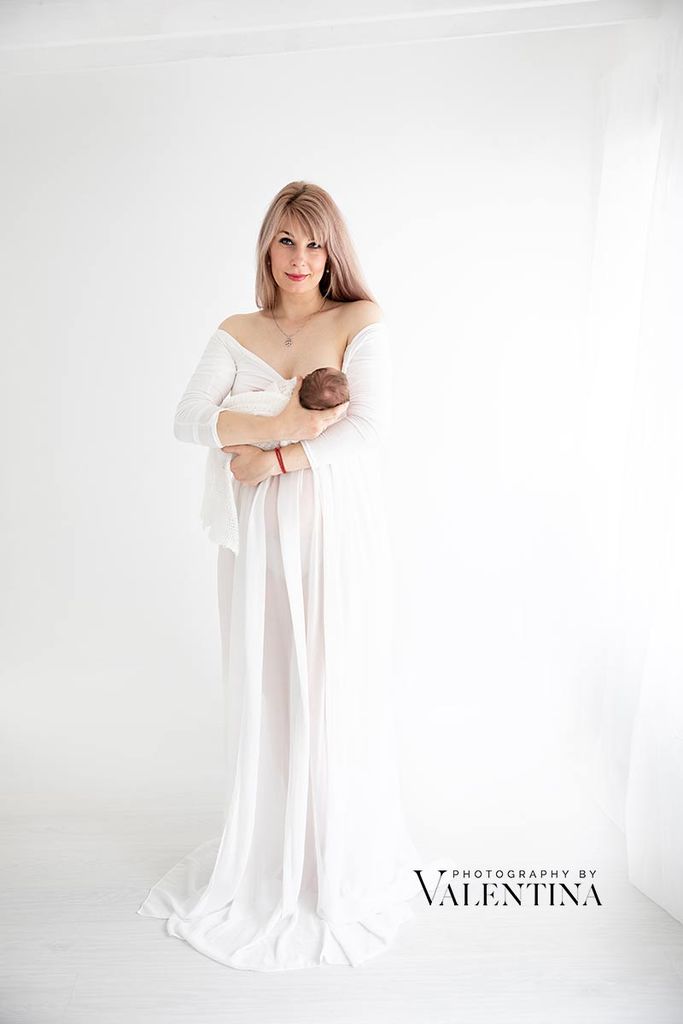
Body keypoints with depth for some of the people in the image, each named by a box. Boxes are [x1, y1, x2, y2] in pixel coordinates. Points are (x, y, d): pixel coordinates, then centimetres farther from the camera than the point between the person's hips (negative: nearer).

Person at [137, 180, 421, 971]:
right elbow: (187, 419, -3)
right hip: (258, 534, 3)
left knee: (332, 692, 4)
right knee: (260, 691, 10)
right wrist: (278, 424, -16)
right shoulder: (236, 333, 9)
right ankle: (266, 853, 32)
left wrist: (277, 460, -14)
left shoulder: (360, 322, -1)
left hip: (336, 530, -3)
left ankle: (339, 864, 28)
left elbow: (371, 430, -12)